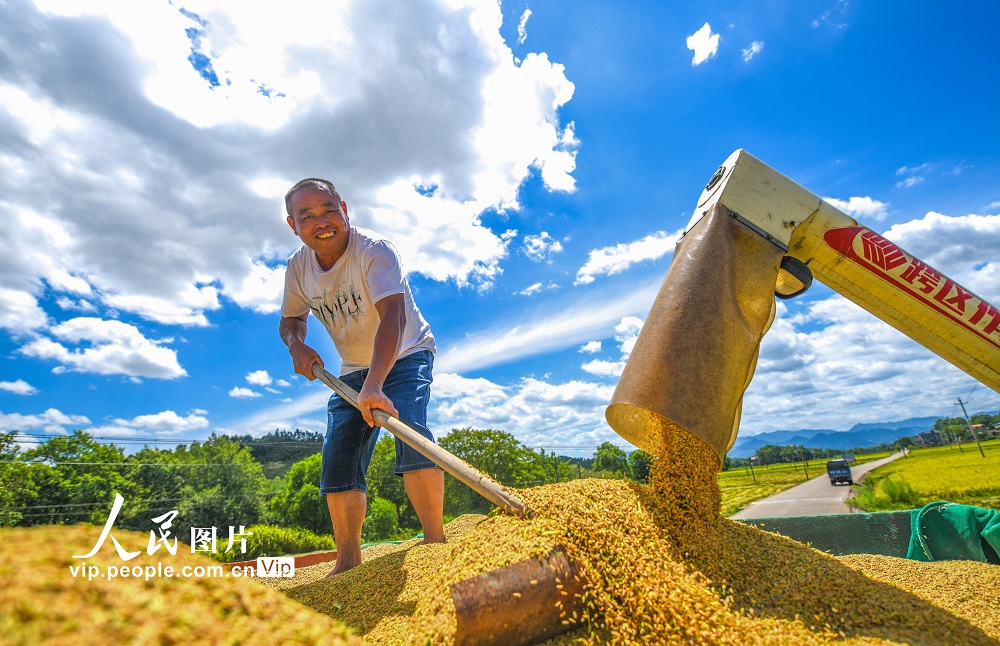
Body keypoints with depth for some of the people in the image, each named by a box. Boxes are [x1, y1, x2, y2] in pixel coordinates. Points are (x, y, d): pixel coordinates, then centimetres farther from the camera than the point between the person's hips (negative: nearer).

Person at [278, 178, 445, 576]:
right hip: (353, 370, 6)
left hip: (404, 356, -5)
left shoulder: (374, 250, -25)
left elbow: (392, 316, -40)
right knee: (337, 455, -1)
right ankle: (348, 561, 12)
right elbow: (291, 319, 12)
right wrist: (296, 345, -13)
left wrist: (374, 385, -52)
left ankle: (435, 540, -21)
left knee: (409, 427, -30)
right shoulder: (298, 267, -5)